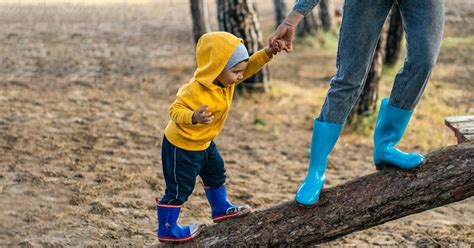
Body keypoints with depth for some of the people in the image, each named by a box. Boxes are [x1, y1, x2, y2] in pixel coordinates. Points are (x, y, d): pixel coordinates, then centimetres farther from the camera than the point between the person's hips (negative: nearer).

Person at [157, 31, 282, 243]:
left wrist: (266, 54, -17)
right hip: (181, 146, -9)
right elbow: (175, 110, -35)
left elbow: (249, 66, -1)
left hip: (203, 142, 9)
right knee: (179, 189, 2)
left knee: (216, 173, 26)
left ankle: (221, 209, 47)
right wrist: (194, 117, -54)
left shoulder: (225, 79, -9)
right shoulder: (195, 91, -35)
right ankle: (166, 230, 16)